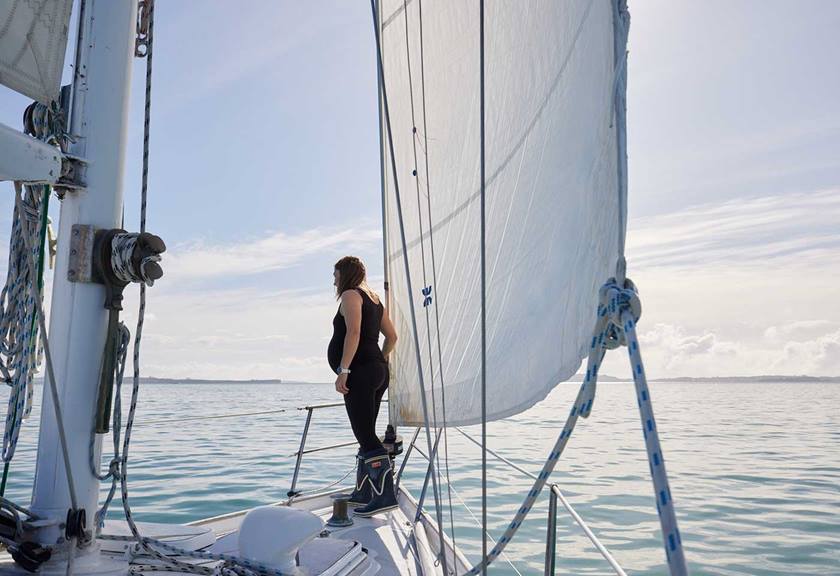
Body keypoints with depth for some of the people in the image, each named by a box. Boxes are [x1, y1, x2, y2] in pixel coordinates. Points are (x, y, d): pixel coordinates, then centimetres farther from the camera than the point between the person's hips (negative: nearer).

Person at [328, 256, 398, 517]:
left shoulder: (350, 295, -4)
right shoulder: (374, 298, 22)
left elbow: (354, 332, -19)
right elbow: (392, 336, 22)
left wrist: (343, 370, -22)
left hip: (359, 371, -10)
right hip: (377, 372, 10)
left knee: (365, 435, -12)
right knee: (366, 434, 13)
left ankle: (385, 494, -18)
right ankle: (363, 493, 20)